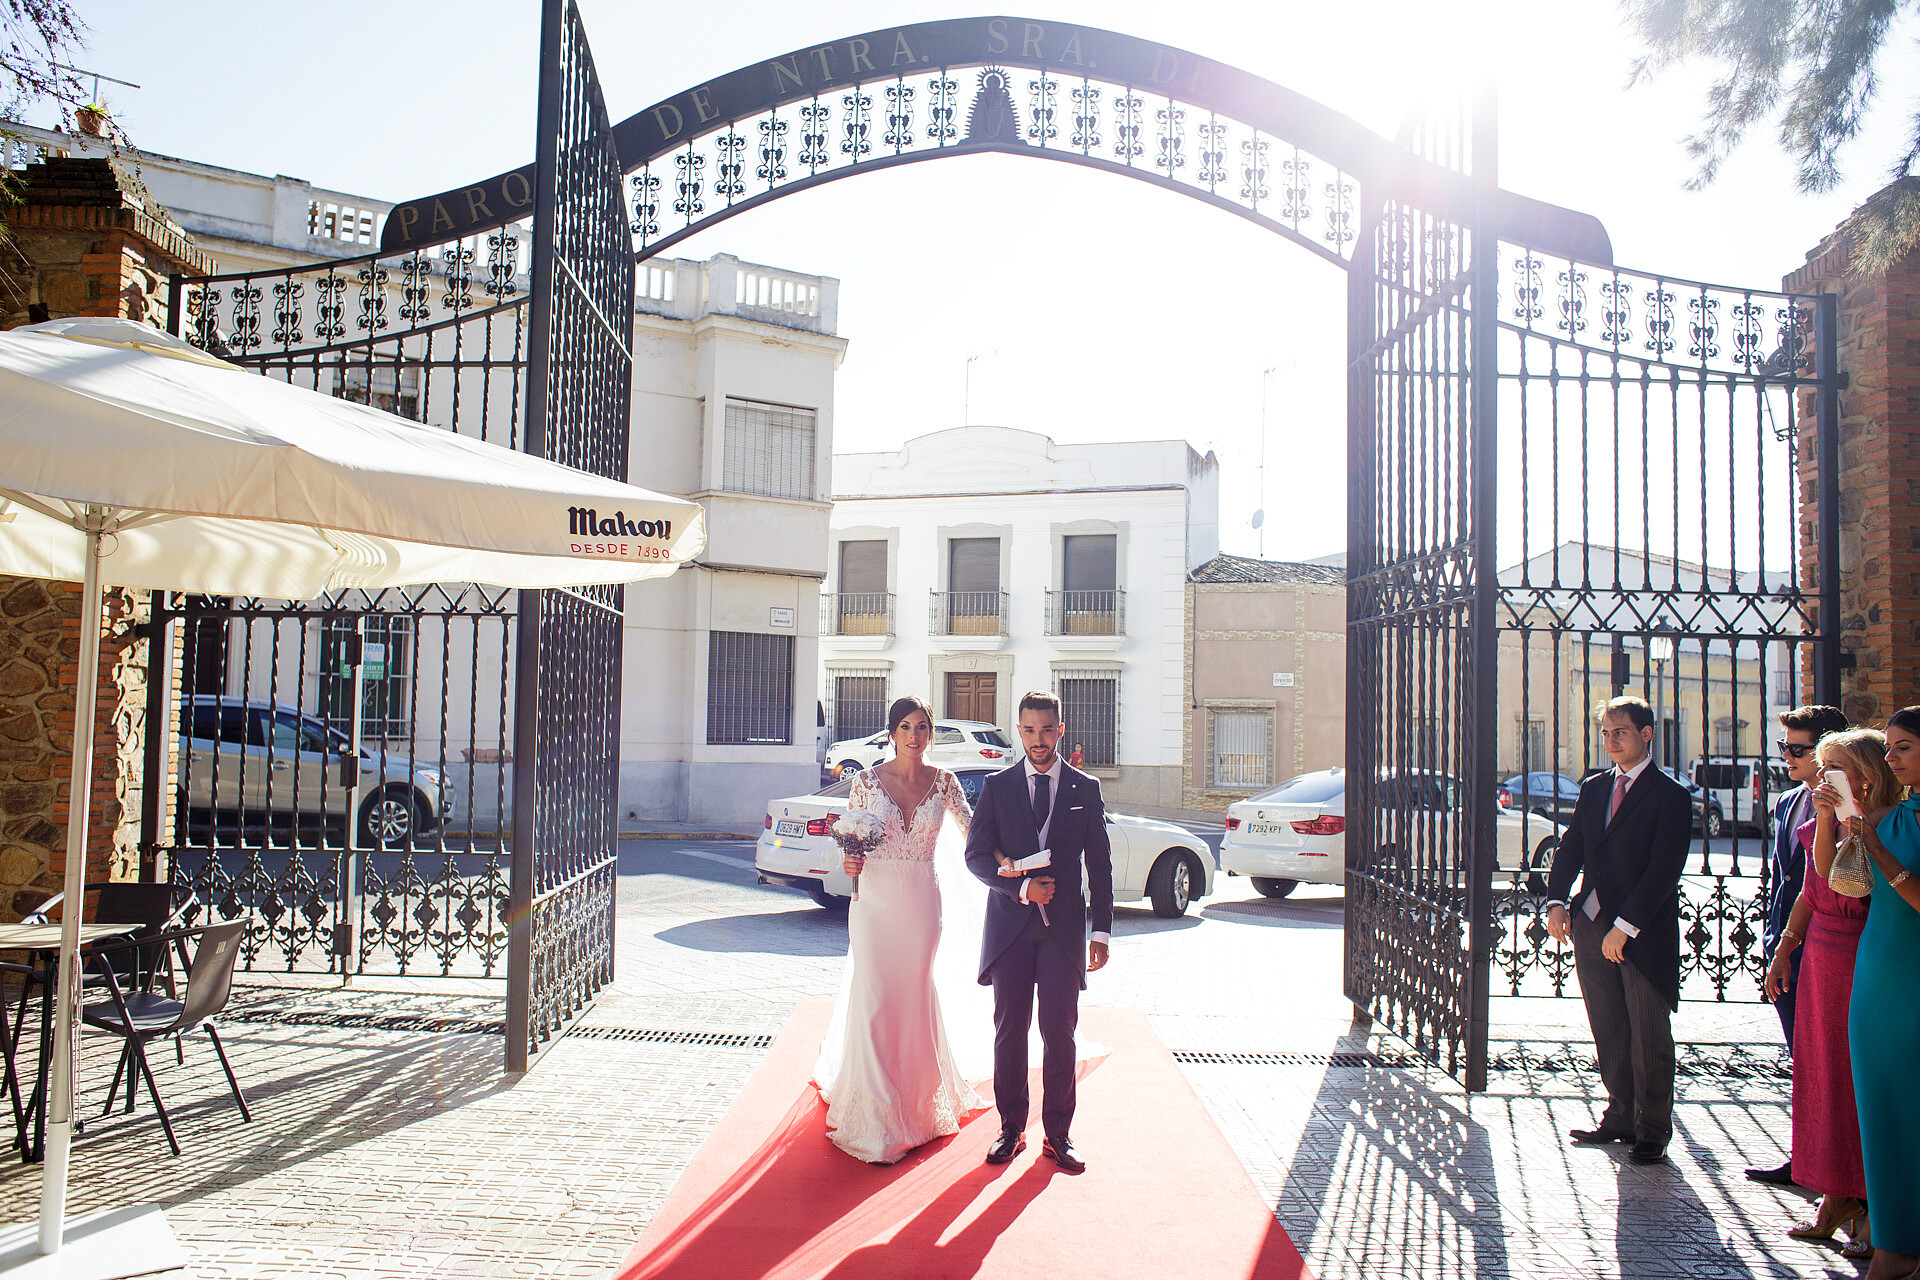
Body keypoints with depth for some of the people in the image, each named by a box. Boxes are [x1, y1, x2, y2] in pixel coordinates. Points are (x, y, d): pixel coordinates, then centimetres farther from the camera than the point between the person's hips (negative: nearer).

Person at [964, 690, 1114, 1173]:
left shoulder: (1085, 789, 5)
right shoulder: (997, 787, 5)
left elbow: (1099, 864, 6)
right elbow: (976, 855, 2)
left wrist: (1101, 930, 1)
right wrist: (1021, 887, -12)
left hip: (1064, 929, 0)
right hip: (1010, 926, 0)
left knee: (1060, 1034, 3)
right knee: (1009, 1031, 6)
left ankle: (1058, 1136, 15)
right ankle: (1011, 1130, 20)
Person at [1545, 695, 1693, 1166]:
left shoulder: (1670, 796, -7)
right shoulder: (1593, 790, 13)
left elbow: (1663, 870, -13)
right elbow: (1570, 848, 11)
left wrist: (1625, 925, -18)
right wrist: (1557, 901, -5)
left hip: (1645, 934, -5)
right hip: (1592, 928, 6)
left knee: (1649, 1038, 5)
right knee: (1609, 1034, 13)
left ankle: (1653, 1130, 18)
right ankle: (1621, 1118, 25)